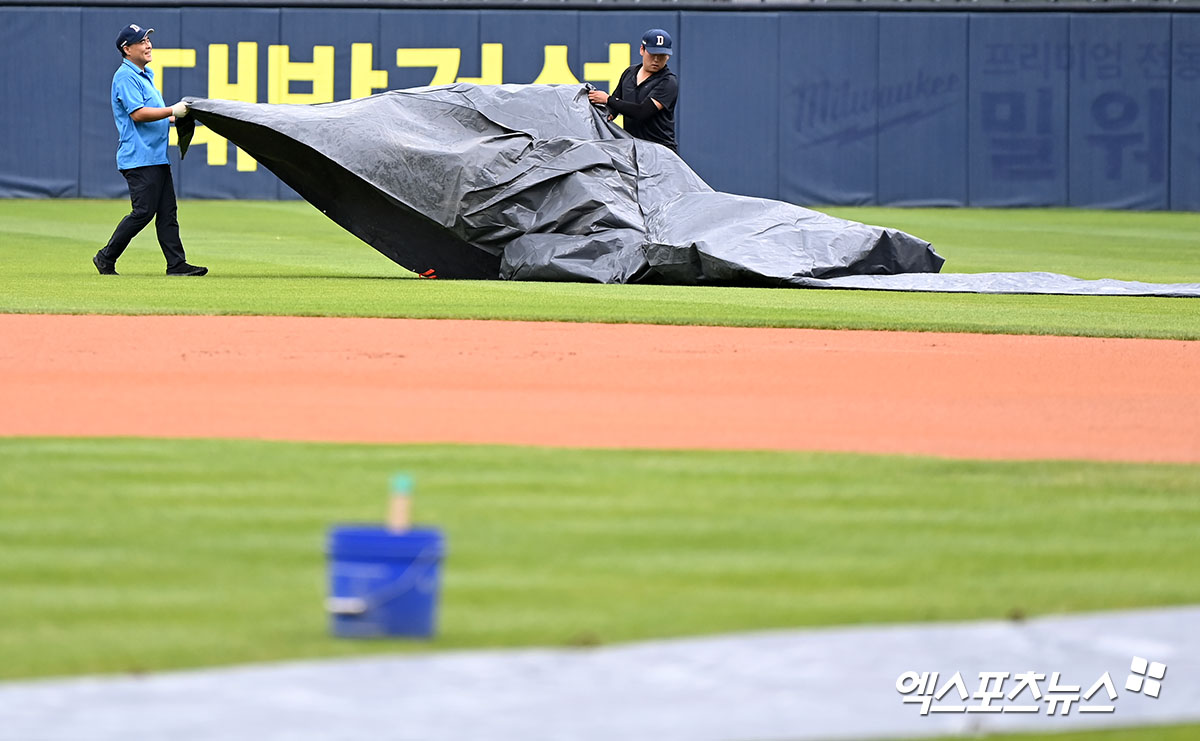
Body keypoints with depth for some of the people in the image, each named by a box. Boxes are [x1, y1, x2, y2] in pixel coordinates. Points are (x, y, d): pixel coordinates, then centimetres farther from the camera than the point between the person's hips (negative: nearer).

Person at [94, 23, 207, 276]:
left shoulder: (145, 75, 20)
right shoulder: (125, 77, -11)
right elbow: (137, 114, -20)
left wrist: (175, 117, 14)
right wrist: (173, 111, -21)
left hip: (157, 157, 10)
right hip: (139, 158, -10)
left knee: (167, 212, 4)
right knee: (144, 212, -10)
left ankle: (177, 264, 1)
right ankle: (106, 258, 0)